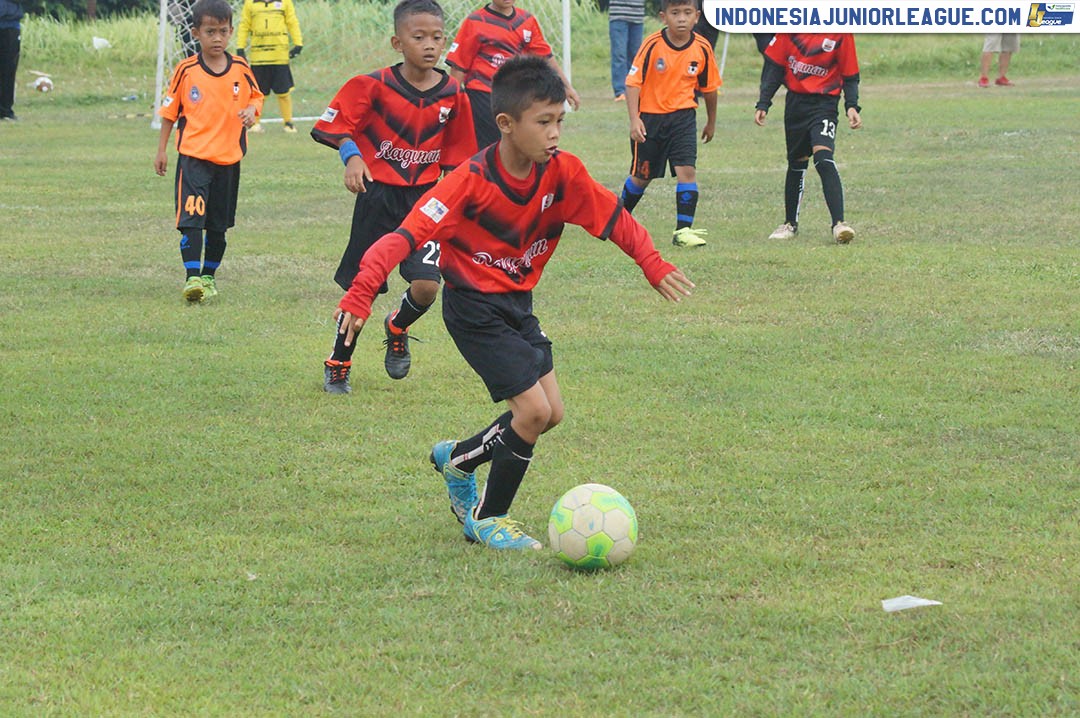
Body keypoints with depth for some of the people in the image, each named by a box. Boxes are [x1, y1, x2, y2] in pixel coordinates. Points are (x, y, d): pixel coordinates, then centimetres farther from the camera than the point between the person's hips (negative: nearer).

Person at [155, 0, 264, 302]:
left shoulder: (241, 70, 1)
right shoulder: (186, 71, -5)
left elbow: (256, 96, 14)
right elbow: (169, 111, 4)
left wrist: (252, 110, -10)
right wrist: (161, 150, 5)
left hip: (229, 159, 3)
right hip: (193, 156, -3)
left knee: (219, 225, 12)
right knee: (191, 218, -17)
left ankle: (209, 276, 28)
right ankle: (192, 278, -18)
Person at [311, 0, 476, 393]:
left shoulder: (453, 96, -2)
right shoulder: (373, 86, -11)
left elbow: (457, 158, 8)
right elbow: (335, 124, -7)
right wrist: (351, 156, -24)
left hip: (425, 199, 2)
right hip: (378, 197, -2)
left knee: (426, 286, -12)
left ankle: (397, 329, 23)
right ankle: (337, 365, 26)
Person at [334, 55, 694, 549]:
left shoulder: (561, 172, -9)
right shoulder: (473, 180, -25)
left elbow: (612, 217, 2)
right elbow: (410, 234, -29)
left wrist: (653, 265, -6)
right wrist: (361, 294, -38)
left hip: (518, 301, 7)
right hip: (474, 308, -7)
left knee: (551, 413, 8)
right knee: (533, 409, -13)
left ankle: (457, 460, 32)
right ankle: (487, 519, 6)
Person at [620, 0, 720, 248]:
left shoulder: (702, 49, -6)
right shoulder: (652, 45, -14)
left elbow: (709, 87, 9)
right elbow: (633, 82, -13)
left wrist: (711, 122, 19)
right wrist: (634, 119, -22)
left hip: (683, 117, 1)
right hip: (649, 117, -1)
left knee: (687, 170, -16)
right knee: (641, 176, 12)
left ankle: (683, 230, -10)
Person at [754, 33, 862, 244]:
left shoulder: (841, 34, -7)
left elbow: (850, 76, -1)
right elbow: (774, 66, 4)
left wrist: (851, 107, -14)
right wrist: (763, 104, 0)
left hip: (825, 103, -3)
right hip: (795, 103, 4)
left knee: (823, 158, -22)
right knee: (796, 163, 14)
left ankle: (839, 223, -26)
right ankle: (790, 223, 31)